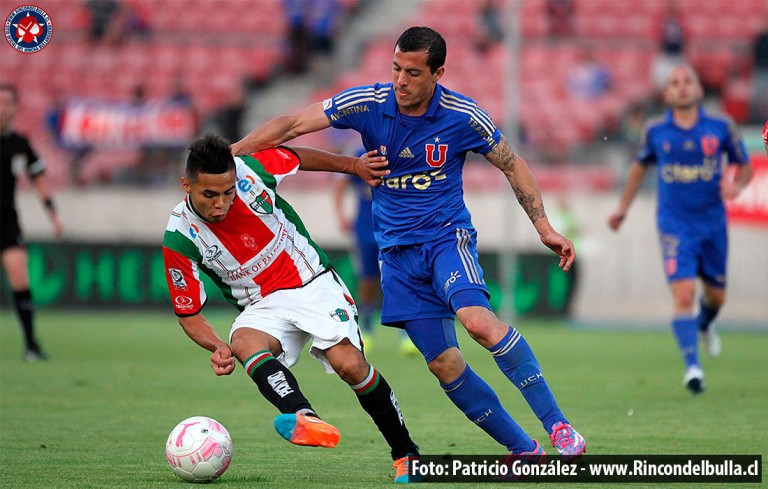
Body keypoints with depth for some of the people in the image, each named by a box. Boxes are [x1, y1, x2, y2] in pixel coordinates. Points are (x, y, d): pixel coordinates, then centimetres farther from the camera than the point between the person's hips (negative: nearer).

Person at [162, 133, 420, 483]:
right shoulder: (179, 239, -17)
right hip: (263, 307, 0)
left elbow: (296, 157, 7)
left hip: (313, 282, 0)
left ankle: (406, 453, -3)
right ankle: (303, 418, -61)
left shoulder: (249, 169, -16)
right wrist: (218, 347, -26)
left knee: (349, 364, -21)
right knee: (244, 343, -34)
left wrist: (353, 165, 17)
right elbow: (188, 313, -8)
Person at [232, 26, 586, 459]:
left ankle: (558, 426, -27)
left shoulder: (463, 116, -9)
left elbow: (512, 165, 6)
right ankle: (524, 451, 6)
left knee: (477, 319, -32)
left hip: (448, 236, -3)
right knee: (444, 364, -6)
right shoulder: (367, 103, -7)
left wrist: (544, 227, 1)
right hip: (397, 250, 3)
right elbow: (291, 126, -6)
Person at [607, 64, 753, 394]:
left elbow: (744, 166, 8)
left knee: (716, 295, 15)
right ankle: (692, 365, -17)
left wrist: (736, 185, -14)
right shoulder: (655, 131, -1)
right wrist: (623, 206, 20)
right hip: (674, 226, -2)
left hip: (712, 223, 2)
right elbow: (641, 165, 17)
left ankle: (705, 326, 50)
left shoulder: (721, 128, -3)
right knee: (683, 294, -17)